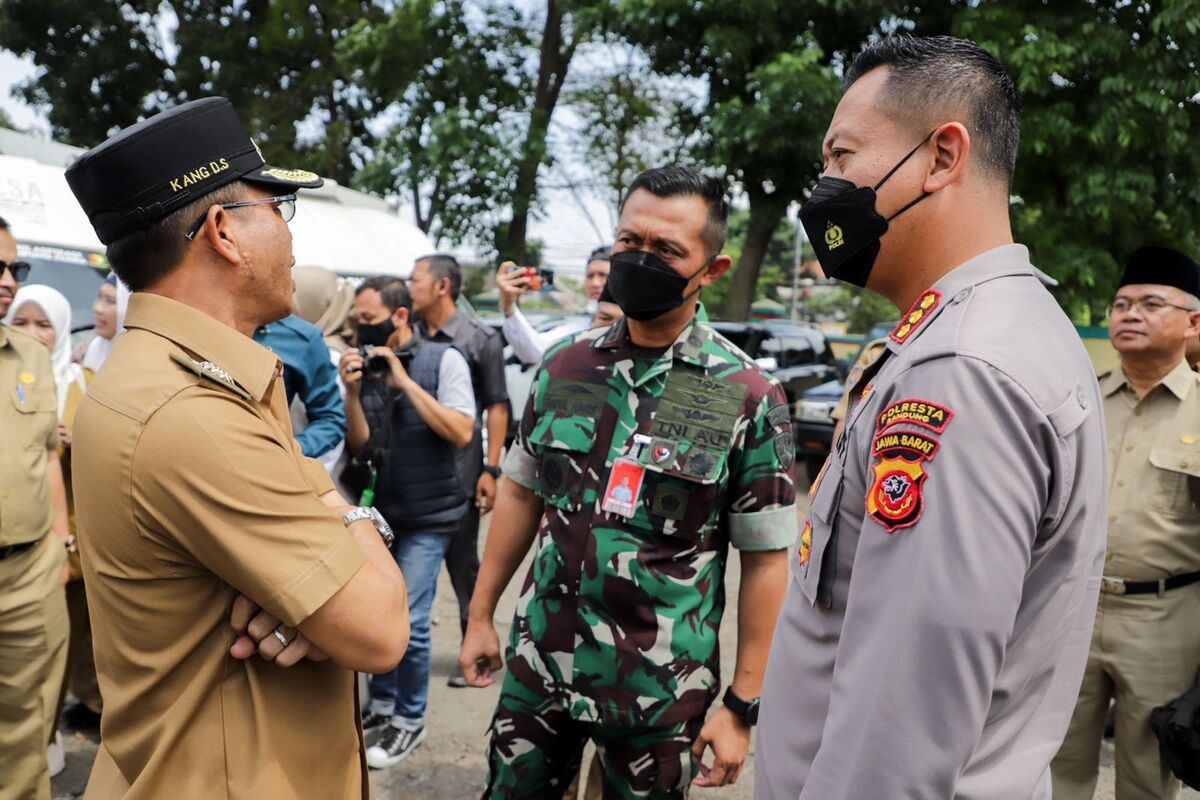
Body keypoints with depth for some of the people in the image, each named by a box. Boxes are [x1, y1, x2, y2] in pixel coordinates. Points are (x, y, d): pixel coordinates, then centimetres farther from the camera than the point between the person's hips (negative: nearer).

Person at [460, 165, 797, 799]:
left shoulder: (748, 396, -11)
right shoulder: (564, 364, 0)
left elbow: (765, 559, -8)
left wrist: (742, 705, -8)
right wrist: (480, 615, 10)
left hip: (661, 694, -3)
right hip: (538, 668, 3)